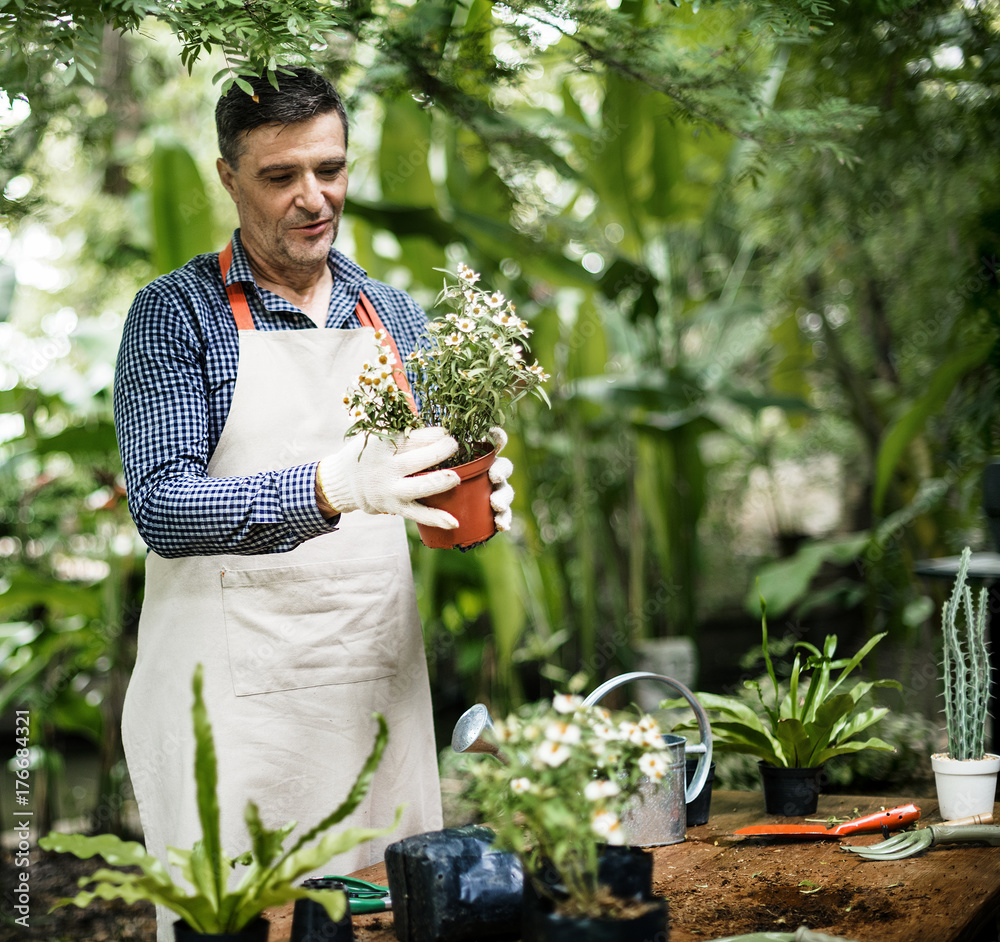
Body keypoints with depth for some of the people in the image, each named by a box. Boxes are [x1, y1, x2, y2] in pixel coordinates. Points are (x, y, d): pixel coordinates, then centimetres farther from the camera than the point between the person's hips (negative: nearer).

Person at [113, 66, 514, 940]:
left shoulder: (393, 312, 12)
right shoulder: (177, 312, -4)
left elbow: (431, 477, 18)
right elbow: (162, 507, -14)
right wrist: (332, 487, -29)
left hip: (380, 677, 5)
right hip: (232, 694, -4)